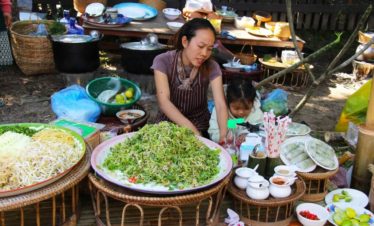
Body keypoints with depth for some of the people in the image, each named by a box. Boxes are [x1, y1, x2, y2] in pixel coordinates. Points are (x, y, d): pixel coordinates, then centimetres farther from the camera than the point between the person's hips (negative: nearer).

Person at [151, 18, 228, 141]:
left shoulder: (211, 68, -11)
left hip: (199, 127, 1)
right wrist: (192, 130, -39)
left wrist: (224, 134, -41)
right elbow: (164, 101, -25)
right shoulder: (163, 61, -15)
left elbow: (220, 104, -21)